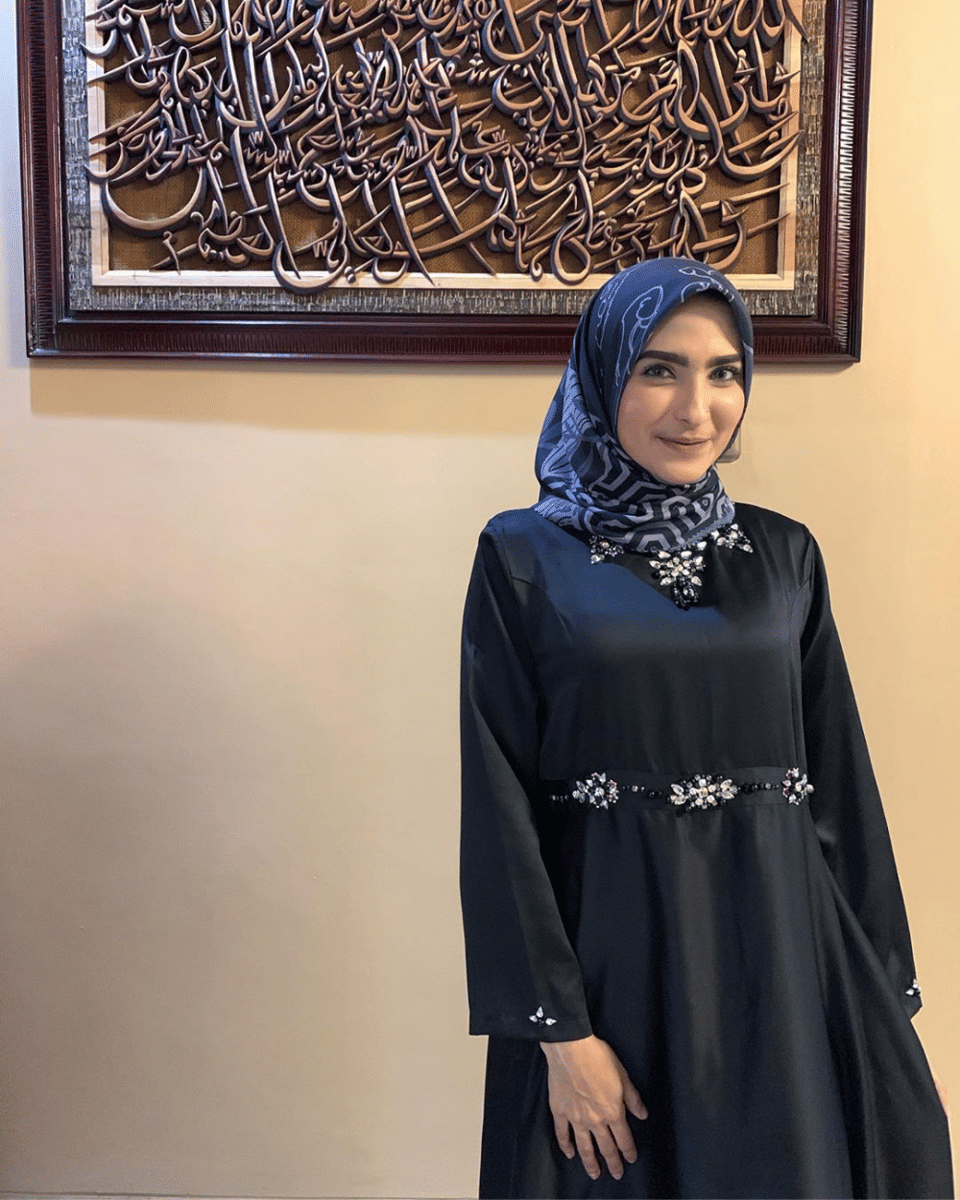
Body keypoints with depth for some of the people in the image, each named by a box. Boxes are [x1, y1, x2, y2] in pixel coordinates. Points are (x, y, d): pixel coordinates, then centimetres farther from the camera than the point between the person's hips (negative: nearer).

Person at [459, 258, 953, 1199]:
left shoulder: (783, 555, 5)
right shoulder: (525, 558, -5)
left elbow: (841, 782, 7)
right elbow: (500, 803, -8)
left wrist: (883, 1004, 5)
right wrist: (561, 1031, -11)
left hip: (777, 952, 3)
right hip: (608, 951, -3)